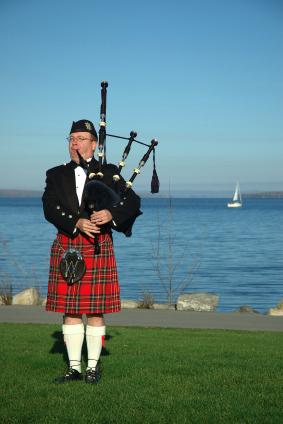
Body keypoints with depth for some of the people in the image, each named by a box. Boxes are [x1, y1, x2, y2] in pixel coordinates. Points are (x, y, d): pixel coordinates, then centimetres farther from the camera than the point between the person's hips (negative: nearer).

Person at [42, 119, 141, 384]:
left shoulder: (109, 172, 7)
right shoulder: (56, 175, 10)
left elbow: (133, 203, -3)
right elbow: (50, 209, -4)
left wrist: (111, 214, -22)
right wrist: (77, 222, -20)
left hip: (98, 248, -2)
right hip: (66, 247, 2)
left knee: (95, 310, 1)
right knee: (69, 309, 5)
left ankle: (93, 367, 11)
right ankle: (74, 367, 14)